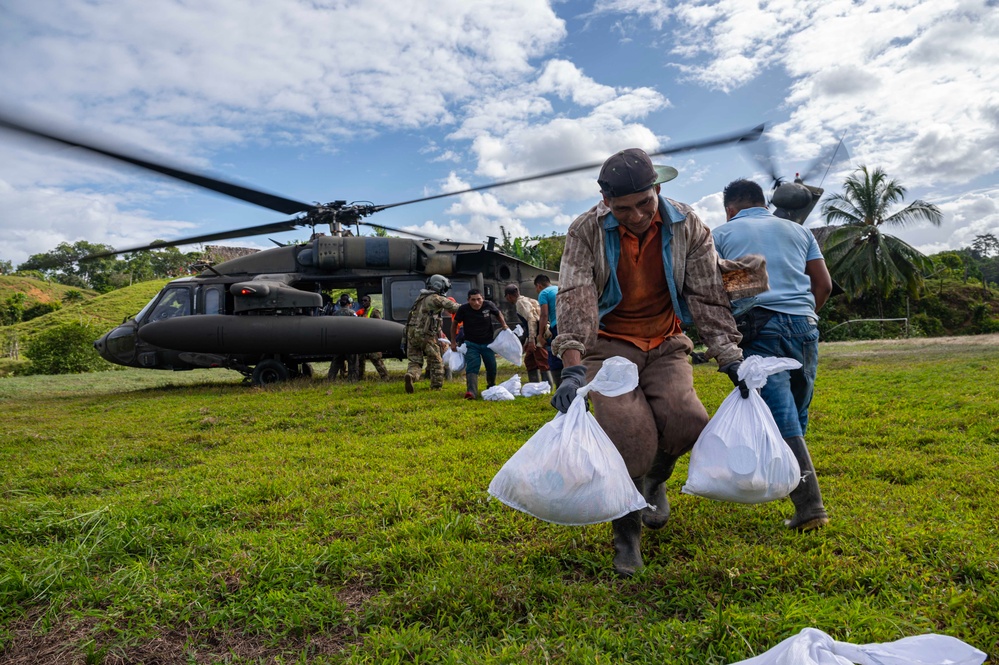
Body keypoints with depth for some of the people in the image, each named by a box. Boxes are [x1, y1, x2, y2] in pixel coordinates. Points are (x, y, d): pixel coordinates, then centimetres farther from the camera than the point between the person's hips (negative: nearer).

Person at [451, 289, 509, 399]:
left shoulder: (489, 305, -14)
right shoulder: (463, 309, -18)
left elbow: (498, 314, 9)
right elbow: (454, 323, -2)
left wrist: (504, 325, -6)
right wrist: (453, 342, -1)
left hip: (488, 343, 2)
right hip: (471, 344, -2)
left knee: (492, 367, 11)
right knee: (472, 367, -19)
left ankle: (491, 387, 39)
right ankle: (471, 392, -30)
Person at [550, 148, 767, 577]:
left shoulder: (688, 228, -7)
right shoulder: (586, 232, -13)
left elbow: (709, 297, -3)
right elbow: (574, 301, -21)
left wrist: (732, 360, -10)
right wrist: (573, 370, -32)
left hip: (666, 346, 2)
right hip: (609, 347, -2)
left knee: (687, 421, -21)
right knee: (630, 437, -19)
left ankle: (655, 479, 16)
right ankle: (626, 532, 8)